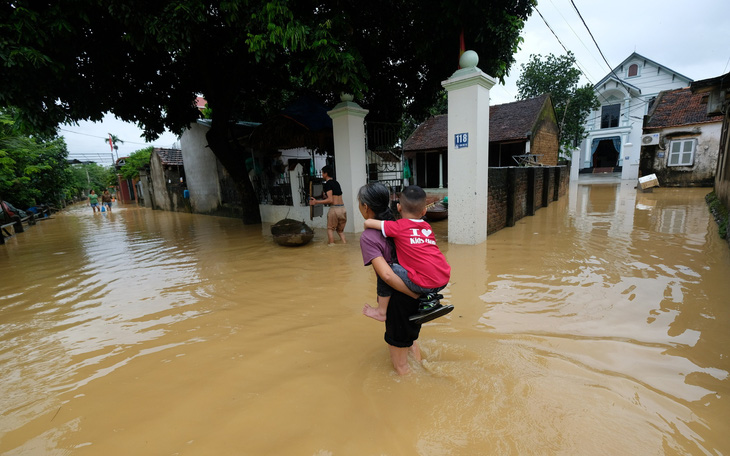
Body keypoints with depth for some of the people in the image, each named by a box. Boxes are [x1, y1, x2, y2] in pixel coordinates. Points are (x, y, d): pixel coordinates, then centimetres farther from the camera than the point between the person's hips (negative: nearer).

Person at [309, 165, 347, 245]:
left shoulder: (327, 184, -7)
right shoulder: (336, 183, 17)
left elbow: (330, 200, -15)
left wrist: (316, 202, -9)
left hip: (334, 209, -7)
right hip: (342, 208, 7)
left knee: (330, 229, 12)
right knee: (340, 230, 20)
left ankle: (332, 244, 7)